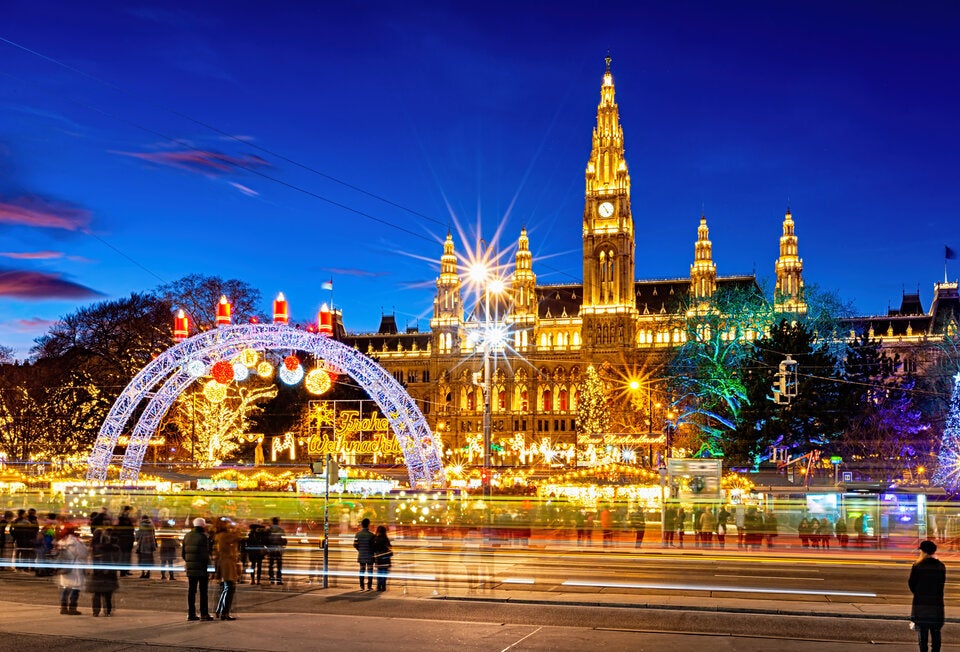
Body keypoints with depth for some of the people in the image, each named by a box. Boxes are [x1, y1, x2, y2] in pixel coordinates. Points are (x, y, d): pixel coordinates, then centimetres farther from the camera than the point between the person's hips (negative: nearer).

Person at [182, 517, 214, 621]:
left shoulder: (187, 536, 8)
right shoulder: (204, 537, -11)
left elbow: (183, 553, 10)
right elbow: (206, 554, -13)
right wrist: (209, 567, -5)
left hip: (190, 569, 5)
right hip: (202, 568, -5)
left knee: (191, 590, 10)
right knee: (203, 591, 2)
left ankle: (191, 613, 11)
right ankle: (204, 614, 2)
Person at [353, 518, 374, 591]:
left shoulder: (357, 534, -2)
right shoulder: (371, 535, -13)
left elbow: (355, 545, -3)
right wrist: (373, 551, 11)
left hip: (361, 555, 3)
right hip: (369, 555, -3)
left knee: (362, 570, 12)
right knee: (370, 571, 3)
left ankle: (361, 586, 12)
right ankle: (369, 586, 1)